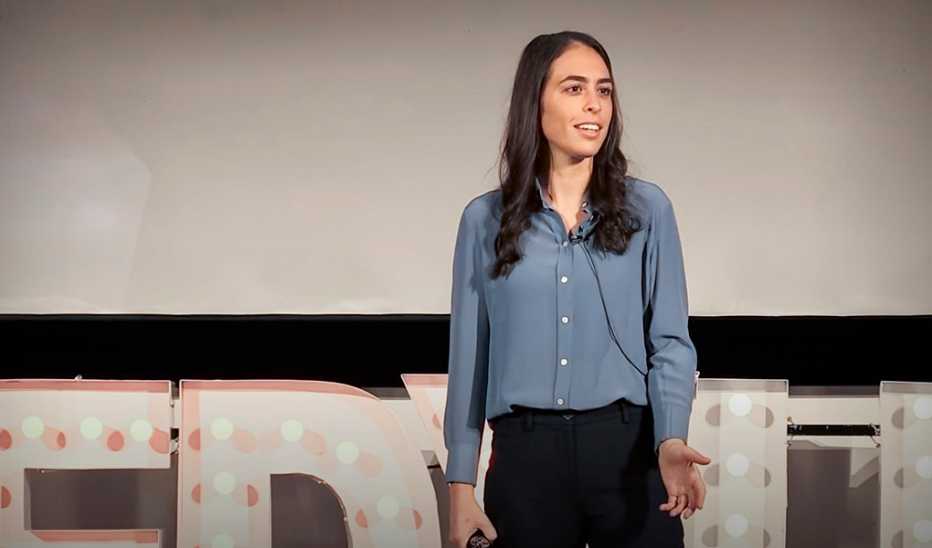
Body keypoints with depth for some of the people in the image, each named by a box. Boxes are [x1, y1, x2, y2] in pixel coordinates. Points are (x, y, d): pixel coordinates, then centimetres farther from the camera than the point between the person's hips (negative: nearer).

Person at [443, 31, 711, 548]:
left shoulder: (647, 208, 4)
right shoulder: (485, 220, 5)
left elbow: (669, 341, 1)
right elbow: (468, 356, 6)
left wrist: (671, 440, -17)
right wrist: (460, 486, 1)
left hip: (628, 448, 0)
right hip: (525, 455, 0)